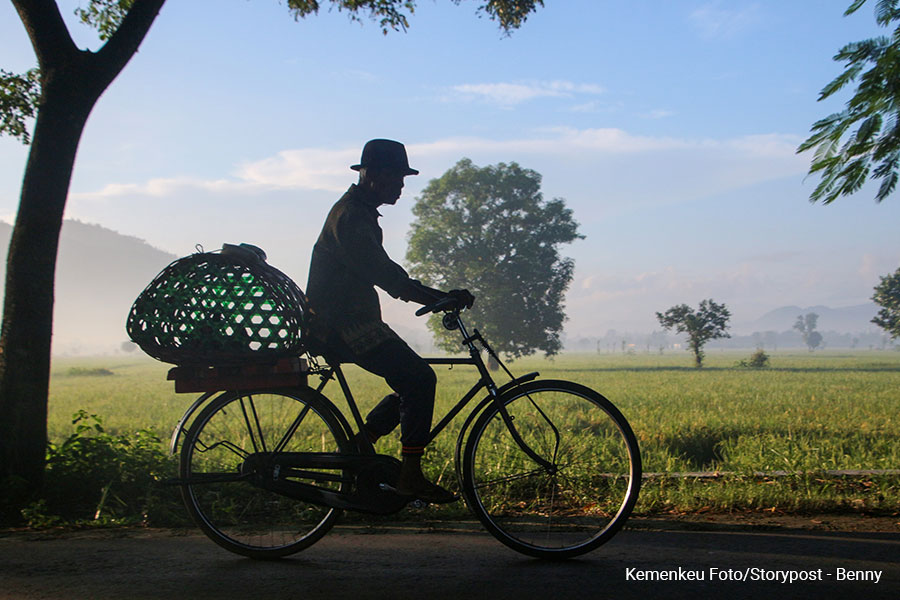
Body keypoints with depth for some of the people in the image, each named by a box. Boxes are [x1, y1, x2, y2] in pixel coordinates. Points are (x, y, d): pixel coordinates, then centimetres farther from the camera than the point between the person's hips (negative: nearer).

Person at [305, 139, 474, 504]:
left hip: (347, 321, 10)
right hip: (345, 325, -10)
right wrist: (441, 298, -28)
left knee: (415, 381, 9)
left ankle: (357, 446, 12)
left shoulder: (360, 213, 19)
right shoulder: (351, 216, -15)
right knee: (418, 379, -16)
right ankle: (410, 476, -11)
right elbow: (384, 275, -25)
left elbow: (384, 275, 23)